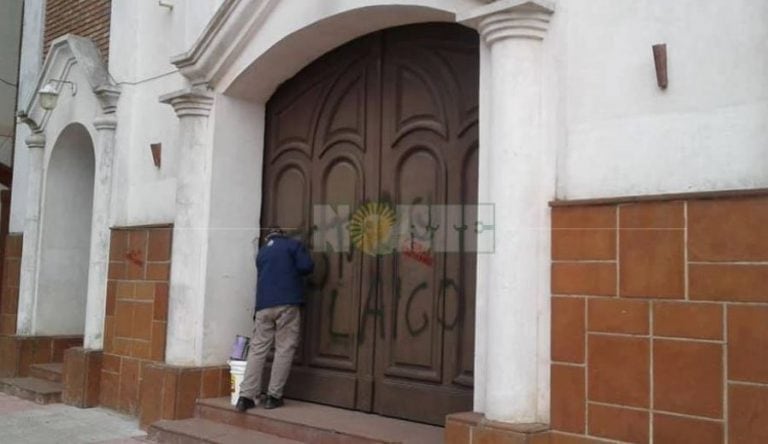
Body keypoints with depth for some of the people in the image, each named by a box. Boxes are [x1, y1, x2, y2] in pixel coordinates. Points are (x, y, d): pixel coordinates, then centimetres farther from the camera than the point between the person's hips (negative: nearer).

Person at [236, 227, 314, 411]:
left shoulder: (261, 252, 24)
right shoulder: (293, 244, 10)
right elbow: (306, 266, -1)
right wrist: (292, 271, 17)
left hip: (264, 305, 4)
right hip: (287, 303, -4)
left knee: (257, 349, 3)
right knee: (284, 349, 1)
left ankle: (246, 395, -4)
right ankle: (273, 395, -1)